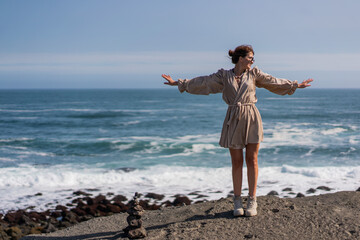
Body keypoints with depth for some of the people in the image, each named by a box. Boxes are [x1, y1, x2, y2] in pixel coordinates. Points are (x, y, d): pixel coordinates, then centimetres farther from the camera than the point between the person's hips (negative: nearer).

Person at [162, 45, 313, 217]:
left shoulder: (254, 74, 8)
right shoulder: (224, 76, 5)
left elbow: (274, 82, 16)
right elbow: (202, 83, 7)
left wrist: (295, 85, 19)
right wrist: (178, 83, 7)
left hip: (251, 118, 1)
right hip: (233, 120, -1)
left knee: (251, 159, 1)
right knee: (236, 161, 3)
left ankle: (252, 200, 9)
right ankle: (237, 200, 13)